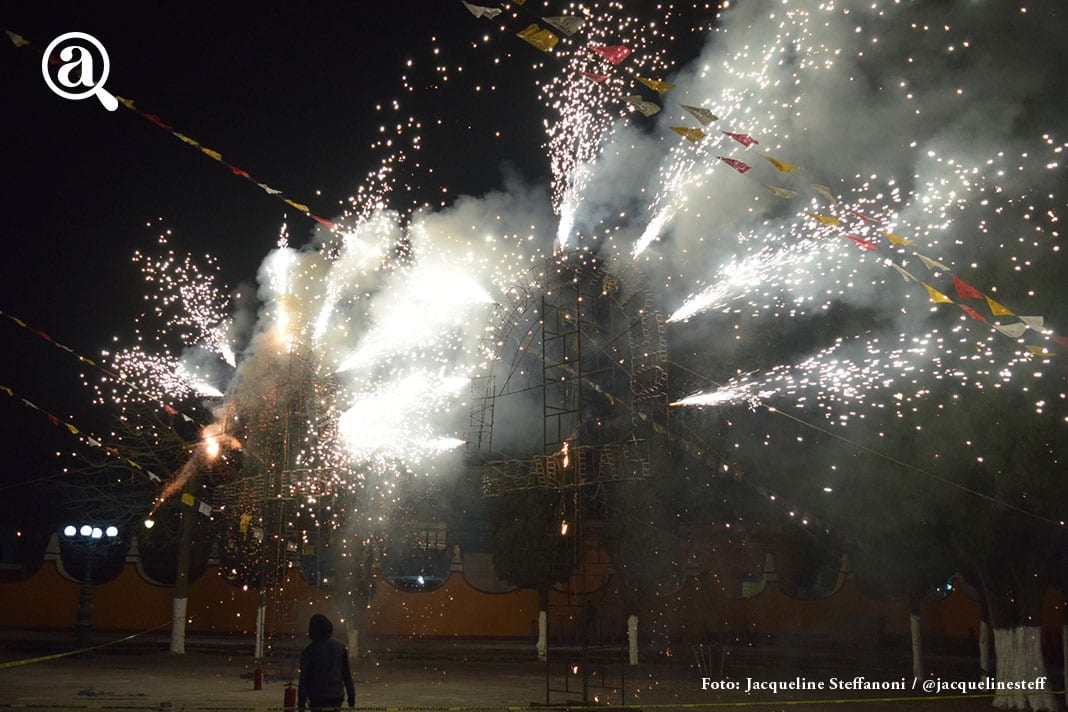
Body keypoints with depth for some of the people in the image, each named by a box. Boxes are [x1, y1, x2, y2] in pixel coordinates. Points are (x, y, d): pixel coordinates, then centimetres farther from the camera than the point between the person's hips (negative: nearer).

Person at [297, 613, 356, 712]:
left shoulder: (308, 651, -8)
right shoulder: (341, 647, 3)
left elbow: (304, 678, -6)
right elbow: (347, 675, 6)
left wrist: (301, 703, -1)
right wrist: (351, 696, 13)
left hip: (317, 700, -3)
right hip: (337, 696, 3)